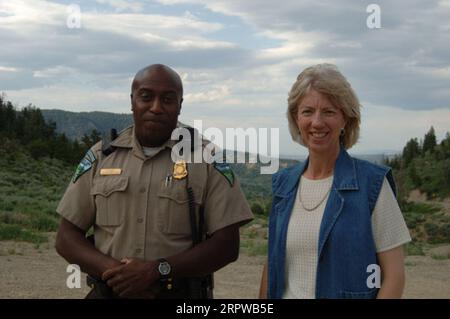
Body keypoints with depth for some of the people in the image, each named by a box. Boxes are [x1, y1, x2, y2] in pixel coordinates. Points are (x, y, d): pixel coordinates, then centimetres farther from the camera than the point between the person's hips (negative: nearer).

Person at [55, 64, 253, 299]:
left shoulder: (207, 159, -4)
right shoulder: (100, 157, 3)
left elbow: (227, 245, -9)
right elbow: (66, 237, 3)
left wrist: (158, 271, -20)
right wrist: (111, 269, -15)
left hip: (181, 293, -2)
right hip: (110, 291, 2)